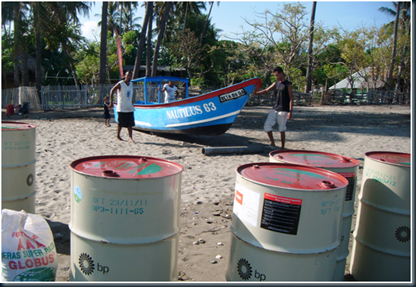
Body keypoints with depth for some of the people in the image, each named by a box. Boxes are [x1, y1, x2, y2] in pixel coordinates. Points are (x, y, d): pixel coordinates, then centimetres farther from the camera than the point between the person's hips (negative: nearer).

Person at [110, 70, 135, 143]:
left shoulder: (131, 85, 12)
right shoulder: (120, 84, -7)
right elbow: (112, 91, -6)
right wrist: (111, 102, -12)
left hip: (130, 108, 5)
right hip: (121, 108, -5)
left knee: (130, 124, -3)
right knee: (121, 124, 2)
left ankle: (131, 138, -5)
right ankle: (118, 136, 21)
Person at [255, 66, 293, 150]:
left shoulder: (288, 84, -4)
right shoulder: (276, 83, 14)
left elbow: (291, 99, -7)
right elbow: (266, 90, 15)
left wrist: (290, 111, -14)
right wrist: (256, 93, 0)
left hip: (283, 110, -6)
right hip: (274, 109, 6)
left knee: (282, 129, -2)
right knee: (267, 125, -2)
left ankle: (282, 147, 7)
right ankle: (272, 143, 7)